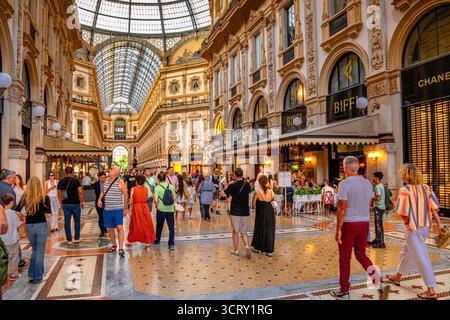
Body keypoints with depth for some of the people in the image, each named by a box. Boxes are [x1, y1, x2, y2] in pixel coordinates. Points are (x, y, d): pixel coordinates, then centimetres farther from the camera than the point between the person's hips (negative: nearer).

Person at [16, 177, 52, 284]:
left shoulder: (25, 197, -4)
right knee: (40, 252, 9)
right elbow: (49, 213, -12)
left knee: (34, 250, 22)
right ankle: (37, 277, 14)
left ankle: (31, 275, 23)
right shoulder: (44, 197, -11)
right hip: (41, 226, -3)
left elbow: (17, 211, -6)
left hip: (29, 226, 3)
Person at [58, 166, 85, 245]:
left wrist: (61, 203, 14)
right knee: (77, 221, 10)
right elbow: (80, 192, -12)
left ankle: (69, 240, 9)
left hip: (66, 204, 2)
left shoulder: (61, 182, 2)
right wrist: (82, 201, -1)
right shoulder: (76, 181, -7)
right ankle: (77, 238, 14)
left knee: (67, 222, 6)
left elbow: (59, 194, 3)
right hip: (75, 203, -2)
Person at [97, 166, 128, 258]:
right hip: (107, 209, 6)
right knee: (110, 228, 12)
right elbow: (103, 192, 23)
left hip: (117, 209, -6)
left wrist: (125, 208, -5)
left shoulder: (120, 182, -8)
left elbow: (126, 195, -5)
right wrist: (99, 199, 4)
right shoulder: (106, 181, 9)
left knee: (119, 228, -11)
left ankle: (121, 248, -9)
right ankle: (114, 245, 28)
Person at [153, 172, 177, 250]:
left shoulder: (157, 187, -8)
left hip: (161, 209, -1)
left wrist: (157, 206, 2)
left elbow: (156, 200, -15)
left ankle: (157, 241, 34)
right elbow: (174, 197, 5)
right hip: (170, 210, 1)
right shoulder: (170, 186, 2)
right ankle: (171, 244, -1)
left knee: (159, 226, 17)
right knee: (171, 227, 4)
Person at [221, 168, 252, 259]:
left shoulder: (232, 186, -13)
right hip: (245, 212, 3)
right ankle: (247, 246, -11)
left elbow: (223, 193, -5)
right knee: (244, 232, 11)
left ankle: (236, 249, 19)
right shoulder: (247, 184, 0)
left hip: (235, 211, -3)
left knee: (235, 231, 12)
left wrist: (228, 186, 6)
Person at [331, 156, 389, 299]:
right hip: (364, 223, 6)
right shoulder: (367, 183, 5)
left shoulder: (344, 183, -15)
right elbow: (369, 206, 10)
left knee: (345, 258, 8)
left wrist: (338, 229, -12)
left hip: (348, 224, -6)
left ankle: (344, 290, 18)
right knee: (361, 254, 18)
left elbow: (342, 208, -17)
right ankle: (379, 282, 2)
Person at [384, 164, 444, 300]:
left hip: (412, 229, -8)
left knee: (421, 258, 1)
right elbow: (433, 207, -2)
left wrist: (406, 221, 0)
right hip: (425, 226, 8)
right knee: (406, 252, 22)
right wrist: (439, 223, 1)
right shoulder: (425, 187, 1)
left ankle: (431, 291, 7)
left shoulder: (404, 190, -18)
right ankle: (397, 277, 38)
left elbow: (403, 212, -19)